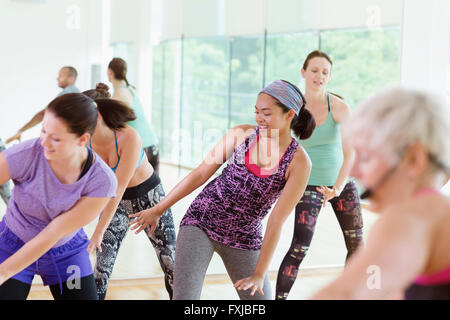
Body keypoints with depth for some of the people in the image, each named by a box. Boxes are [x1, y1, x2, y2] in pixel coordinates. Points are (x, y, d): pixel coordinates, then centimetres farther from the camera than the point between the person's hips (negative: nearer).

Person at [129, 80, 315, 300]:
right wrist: (158, 210, 4)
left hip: (243, 238, 1)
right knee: (185, 297, -17)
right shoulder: (241, 134, -6)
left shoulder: (299, 162, -11)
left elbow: (276, 221, -12)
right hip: (201, 221, 0)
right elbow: (200, 174, 2)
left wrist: (260, 275, -14)